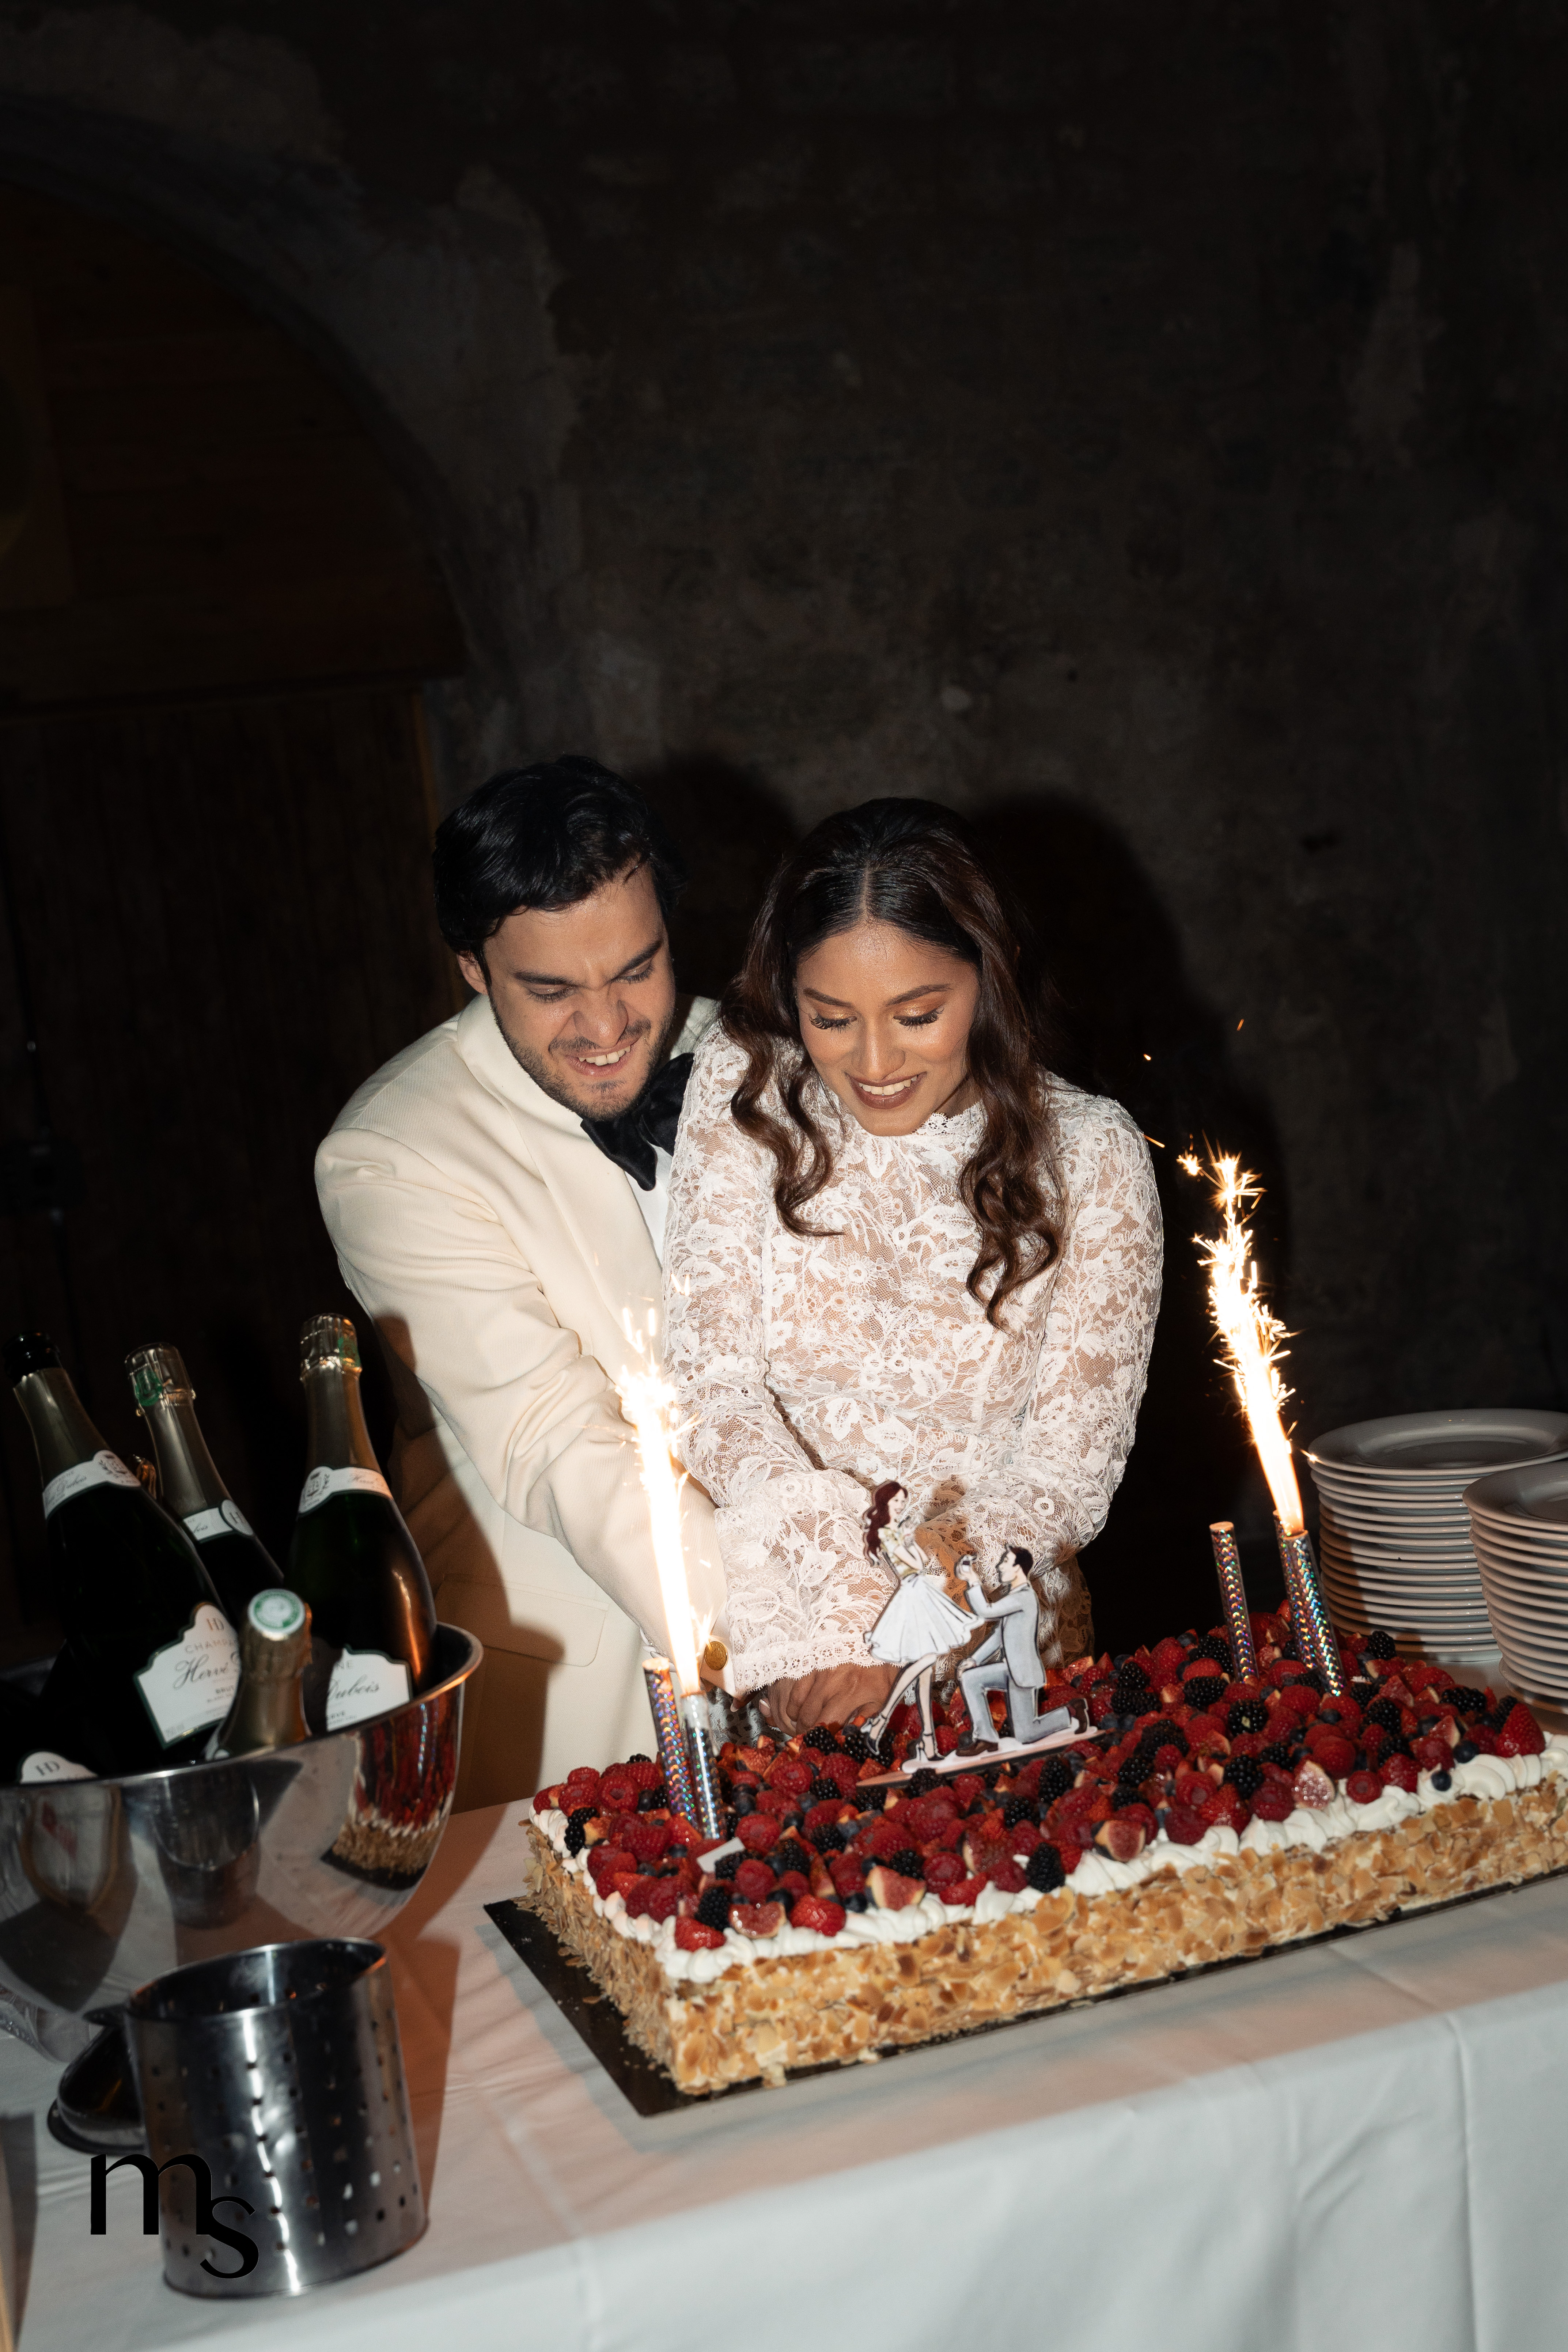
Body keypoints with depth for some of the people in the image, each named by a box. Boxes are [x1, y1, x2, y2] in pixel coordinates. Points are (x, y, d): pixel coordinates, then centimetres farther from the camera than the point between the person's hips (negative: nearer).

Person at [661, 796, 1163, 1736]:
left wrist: (891, 1637, -18)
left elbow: (1069, 1468, -4)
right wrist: (833, 1615, -22)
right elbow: (710, 1384, -7)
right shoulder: (743, 1091, -3)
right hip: (782, 1646, -1)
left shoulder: (1090, 1157, -5)